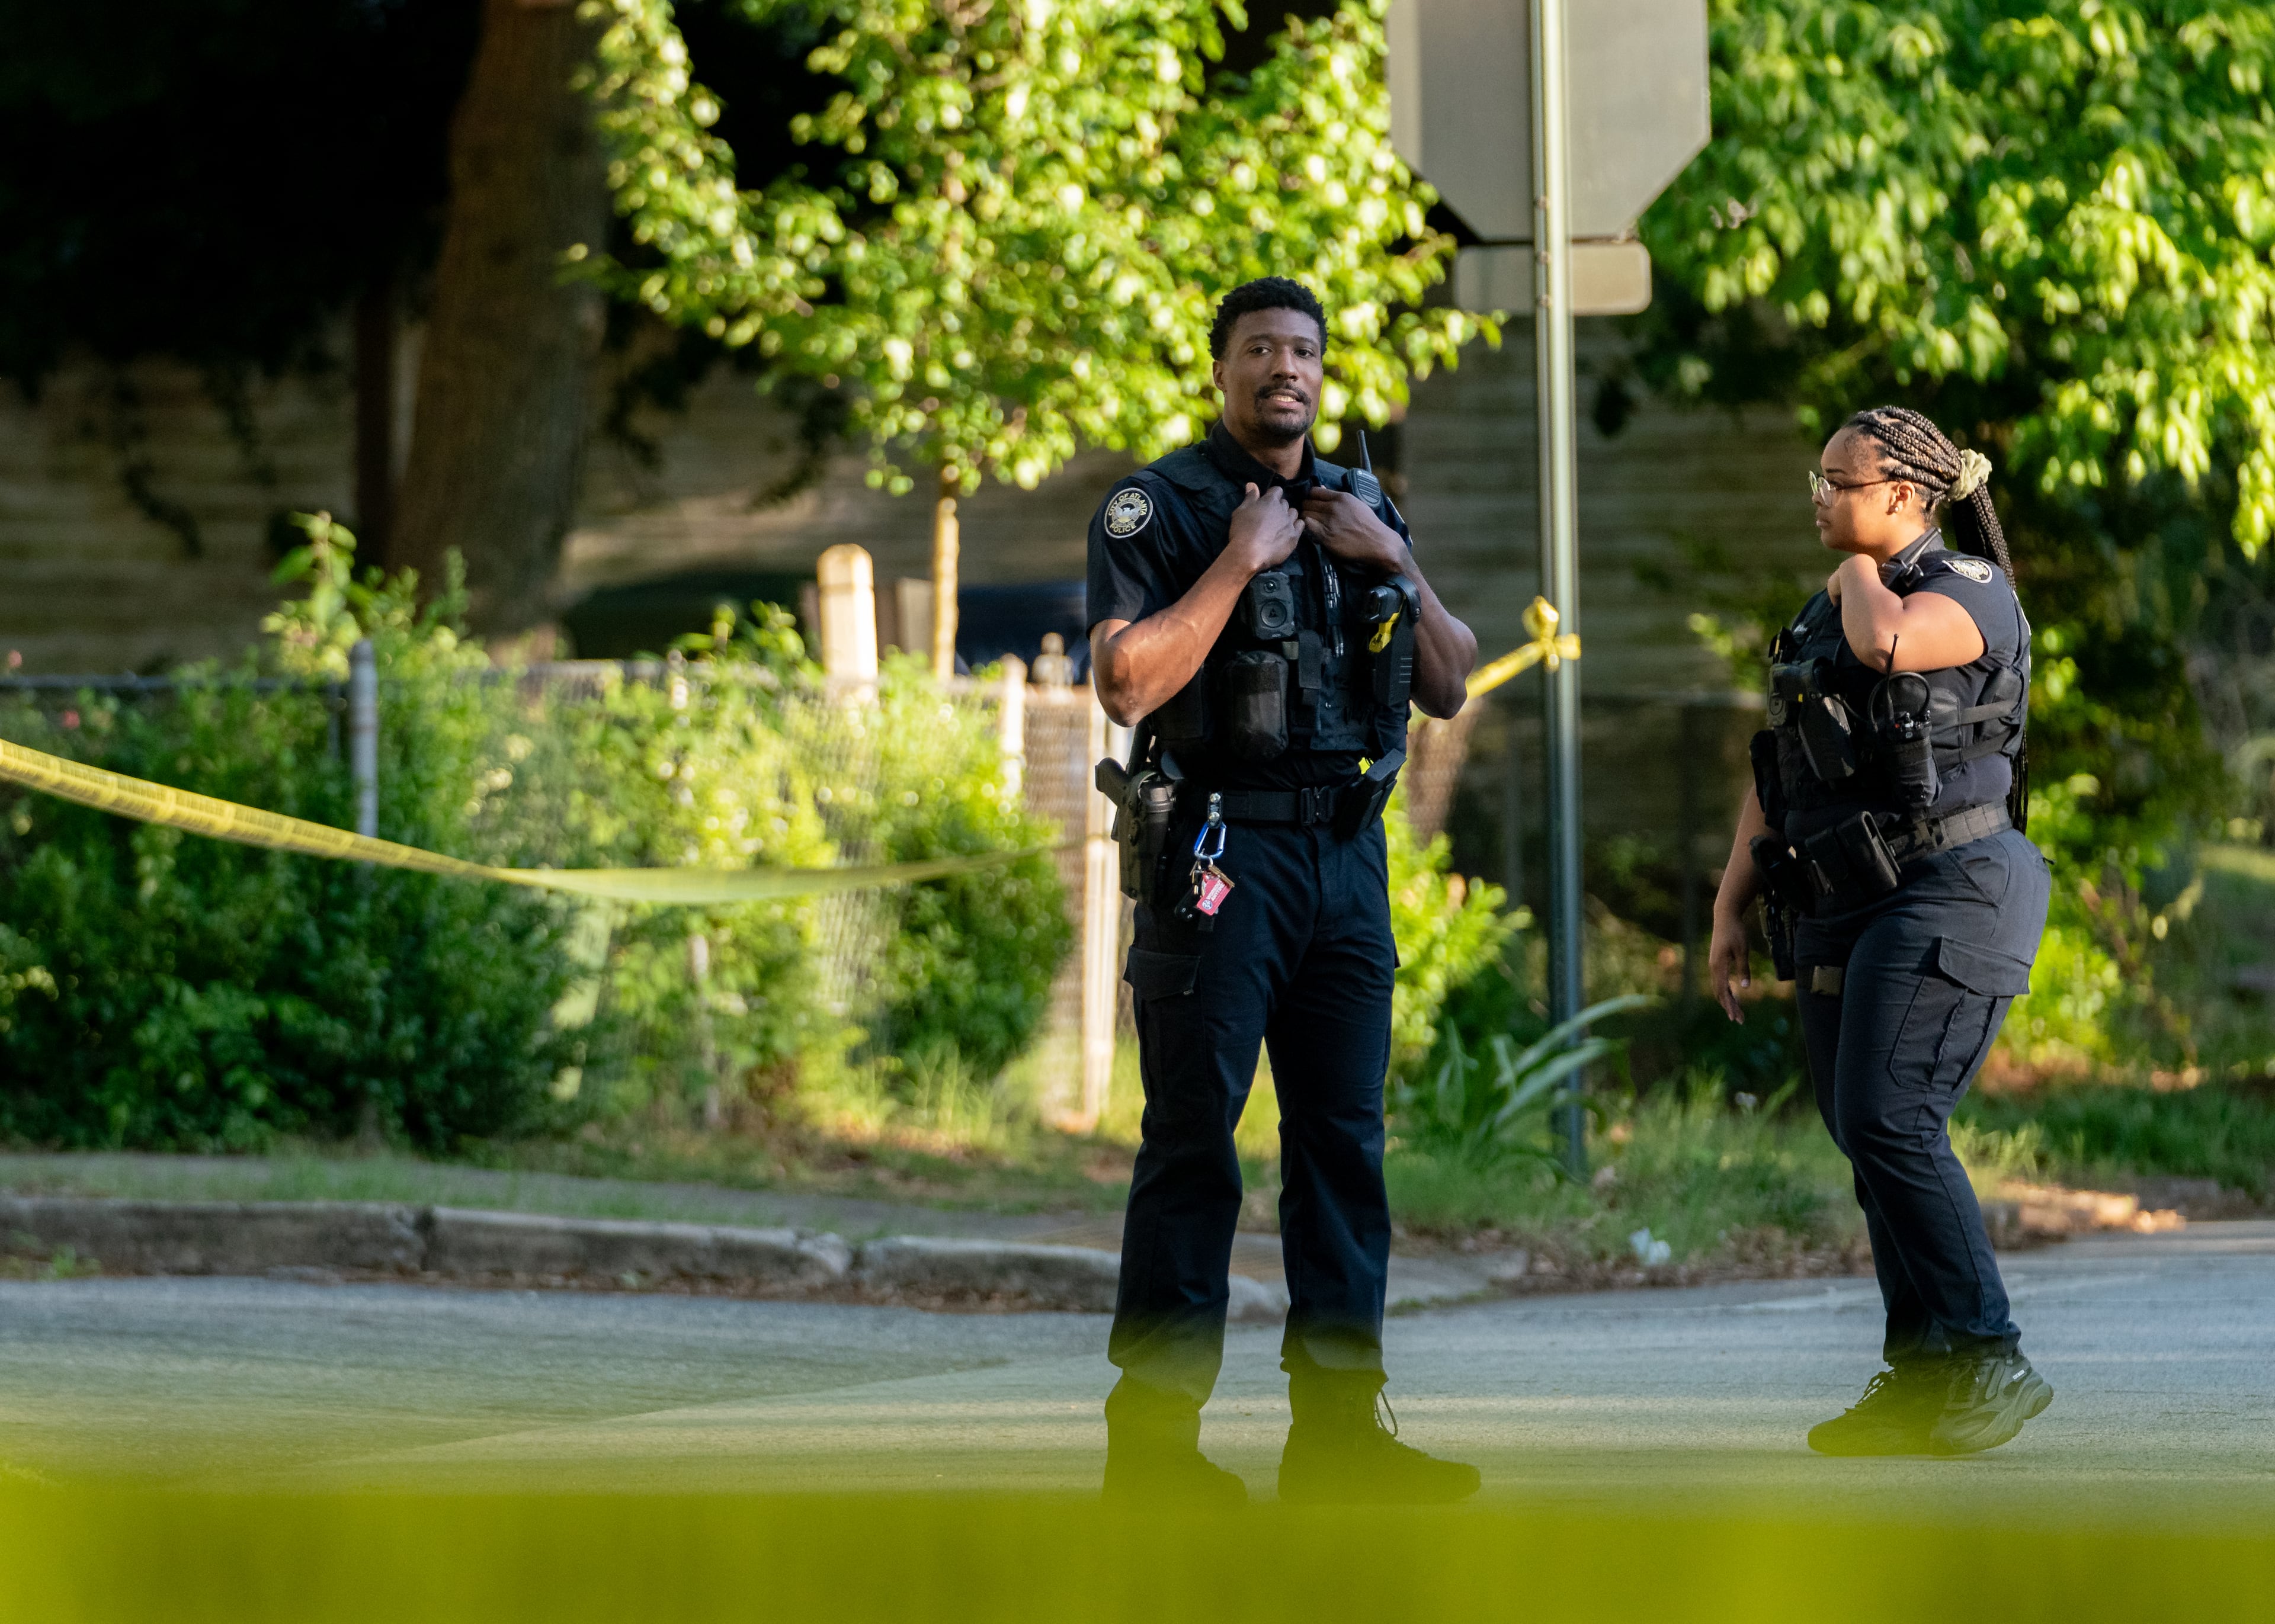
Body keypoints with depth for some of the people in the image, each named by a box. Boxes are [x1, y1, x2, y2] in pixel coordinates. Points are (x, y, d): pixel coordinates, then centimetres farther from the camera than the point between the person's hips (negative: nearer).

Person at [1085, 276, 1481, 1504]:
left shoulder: (1362, 509, 16)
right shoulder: (1159, 509, -2)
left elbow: (1449, 690, 13)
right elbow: (1126, 683, -15)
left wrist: (1396, 565, -1)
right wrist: (1241, 561, -15)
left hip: (1347, 851, 6)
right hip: (1219, 850, -6)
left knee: (1344, 1137, 6)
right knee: (1193, 1142, -6)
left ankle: (1336, 1423, 10)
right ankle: (1155, 1437, -5)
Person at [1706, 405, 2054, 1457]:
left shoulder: (1970, 592, -7)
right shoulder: (1822, 618, 19)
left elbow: (1887, 643, -30)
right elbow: (1774, 772, 20)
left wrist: (1860, 568, -8)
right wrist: (1729, 907, 14)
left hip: (1948, 892, -9)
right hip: (1843, 914, 9)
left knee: (1887, 1122, -18)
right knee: (1866, 1135, 5)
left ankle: (1989, 1363, -14)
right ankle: (1918, 1378, 9)